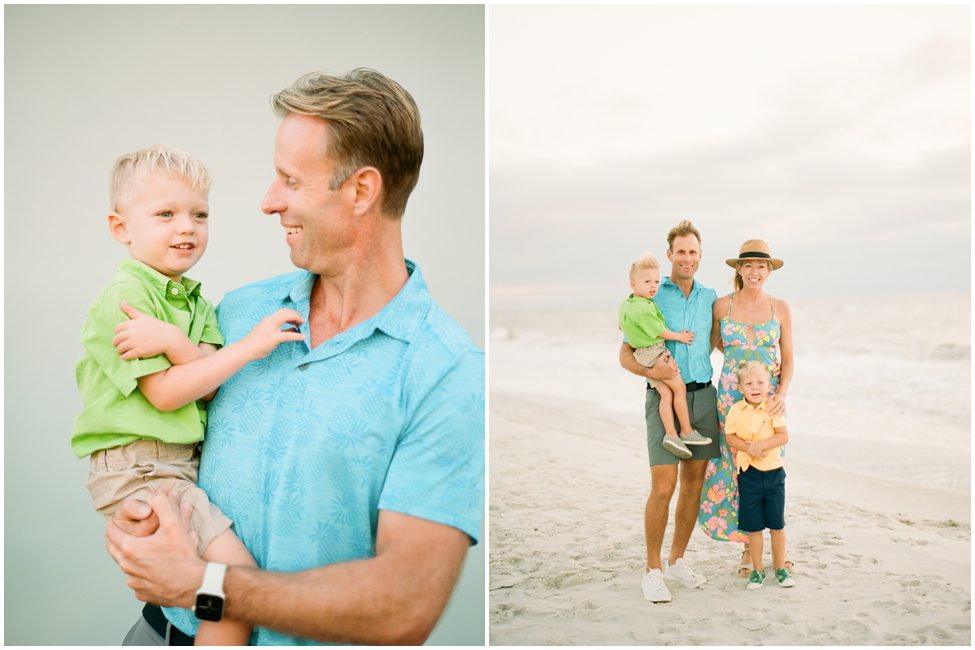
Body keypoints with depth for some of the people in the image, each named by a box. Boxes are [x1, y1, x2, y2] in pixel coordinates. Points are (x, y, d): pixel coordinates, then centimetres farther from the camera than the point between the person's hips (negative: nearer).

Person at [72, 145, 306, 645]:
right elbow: (165, 394, -18)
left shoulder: (195, 299, 12)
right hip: (136, 468, -9)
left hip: (186, 460, 9)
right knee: (241, 577, -16)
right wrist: (250, 346, -20)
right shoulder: (124, 296, -12)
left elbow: (211, 384, -2)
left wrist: (172, 341, -21)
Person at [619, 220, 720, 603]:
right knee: (663, 486, -9)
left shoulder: (709, 297, 11)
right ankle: (653, 570, 4)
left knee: (695, 481, 8)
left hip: (703, 396, 5)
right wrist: (650, 372, -21)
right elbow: (626, 355, -3)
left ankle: (677, 560, 22)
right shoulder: (650, 297, -1)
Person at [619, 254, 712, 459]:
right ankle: (687, 431, 5)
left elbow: (622, 326, 26)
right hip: (655, 351, -9)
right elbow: (660, 331, -13)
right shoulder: (644, 308, -21)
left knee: (666, 393, 2)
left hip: (643, 354, 9)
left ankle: (671, 434, -6)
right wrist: (680, 337, 1)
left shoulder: (625, 304, 10)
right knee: (680, 388, 0)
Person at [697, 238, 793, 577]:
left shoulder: (780, 308, 2)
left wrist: (782, 394, -9)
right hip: (731, 397, 0)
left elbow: (788, 360, 4)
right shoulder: (722, 305, 0)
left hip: (769, 399, 0)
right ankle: (749, 548, 16)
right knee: (739, 469, 2)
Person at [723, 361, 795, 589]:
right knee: (753, 526, 8)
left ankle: (780, 567, 23)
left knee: (777, 524, 7)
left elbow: (784, 436, -11)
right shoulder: (735, 410, -3)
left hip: (774, 472, 0)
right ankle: (757, 569, 20)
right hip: (748, 474, 0)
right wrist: (749, 448, -19)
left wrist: (760, 445, -21)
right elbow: (730, 437, -3)